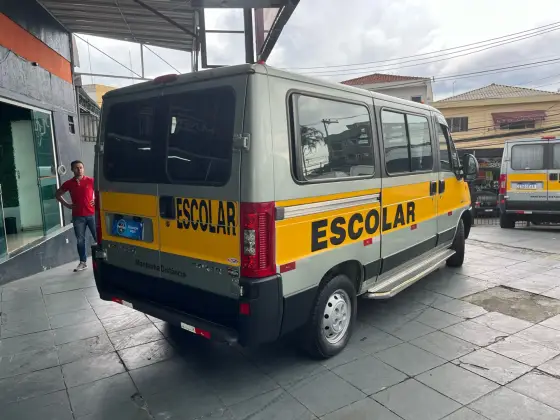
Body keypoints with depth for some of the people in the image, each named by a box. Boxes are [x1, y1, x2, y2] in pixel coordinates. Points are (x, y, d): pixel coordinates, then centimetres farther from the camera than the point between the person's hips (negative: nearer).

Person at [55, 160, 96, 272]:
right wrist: (67, 205, 6)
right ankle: (83, 262, 16)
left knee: (98, 237, 2)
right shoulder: (69, 183, 2)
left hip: (92, 214, -1)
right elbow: (58, 194, 16)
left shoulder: (90, 181, -3)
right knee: (80, 240, 6)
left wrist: (96, 200, -3)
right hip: (77, 217, 2)